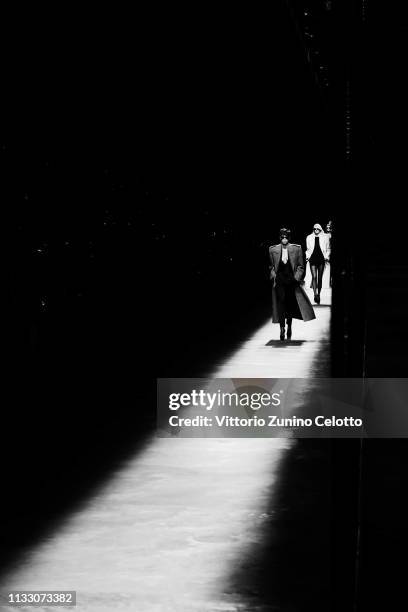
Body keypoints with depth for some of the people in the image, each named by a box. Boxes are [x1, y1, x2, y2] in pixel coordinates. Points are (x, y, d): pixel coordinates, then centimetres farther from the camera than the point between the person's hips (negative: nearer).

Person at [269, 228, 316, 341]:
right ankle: (282, 328, -4)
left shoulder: (296, 249, 2)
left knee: (291, 304, 7)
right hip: (279, 281, 0)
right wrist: (273, 275, 0)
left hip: (292, 280, 1)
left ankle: (289, 326, 27)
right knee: (281, 303, -9)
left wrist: (297, 277, -5)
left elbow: (300, 266, 7)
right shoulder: (273, 250, 4)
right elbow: (271, 266, 14)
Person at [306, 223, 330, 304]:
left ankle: (318, 293, 17)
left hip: (321, 259, 0)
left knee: (320, 278, 5)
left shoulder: (325, 237, 6)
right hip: (312, 259, 0)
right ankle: (315, 294, -21)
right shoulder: (309, 238, 10)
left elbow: (328, 249, 12)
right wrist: (307, 256, 4)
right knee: (314, 276, -14)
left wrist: (327, 257, -1)